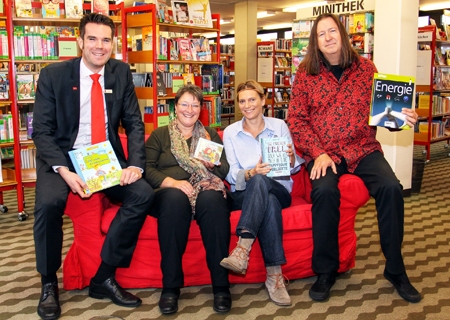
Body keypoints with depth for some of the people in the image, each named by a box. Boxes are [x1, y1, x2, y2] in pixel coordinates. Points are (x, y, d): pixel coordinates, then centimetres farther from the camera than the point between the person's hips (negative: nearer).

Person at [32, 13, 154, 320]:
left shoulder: (121, 72, 2)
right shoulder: (54, 74, -7)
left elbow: (134, 123, 3)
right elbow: (42, 130, -8)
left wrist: (135, 165, -14)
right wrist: (64, 170, -25)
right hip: (62, 157, -2)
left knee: (144, 194, -22)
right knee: (49, 202, -32)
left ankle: (105, 277, -7)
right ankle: (49, 283, -5)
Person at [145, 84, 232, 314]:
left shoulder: (211, 134, 23)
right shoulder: (159, 135, 17)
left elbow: (224, 170, 11)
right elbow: (147, 169, 2)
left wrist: (212, 163, -12)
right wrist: (172, 182, -16)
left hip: (207, 191, 1)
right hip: (169, 193, -1)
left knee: (211, 198, -35)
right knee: (176, 197, -37)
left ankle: (221, 285, -33)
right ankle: (170, 286, -32)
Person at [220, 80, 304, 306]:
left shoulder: (279, 126, 7)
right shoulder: (230, 132, 7)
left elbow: (293, 168, 6)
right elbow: (231, 175, -2)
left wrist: (291, 159, -19)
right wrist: (251, 173, -24)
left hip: (278, 190, 0)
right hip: (245, 194, 0)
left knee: (260, 182, -37)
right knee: (269, 203, -37)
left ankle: (243, 248, -47)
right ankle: (275, 275, -41)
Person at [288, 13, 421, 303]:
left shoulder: (365, 68, 8)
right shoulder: (306, 72, 4)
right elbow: (296, 118, 0)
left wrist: (401, 117, -11)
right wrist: (319, 153, -12)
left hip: (363, 148, 2)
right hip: (323, 152, -1)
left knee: (391, 187, -24)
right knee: (325, 191, -31)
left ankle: (396, 269, -4)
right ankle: (326, 270, -10)